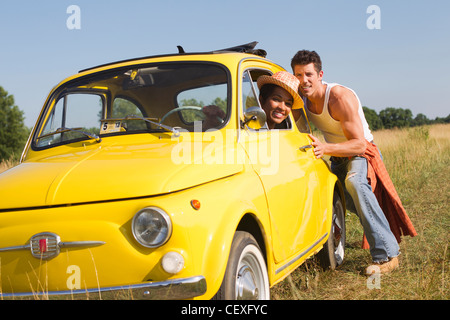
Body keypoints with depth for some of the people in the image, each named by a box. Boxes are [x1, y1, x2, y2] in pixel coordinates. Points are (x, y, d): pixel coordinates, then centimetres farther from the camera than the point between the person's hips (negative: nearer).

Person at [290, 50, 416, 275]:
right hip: (338, 158, 8)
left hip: (362, 154, -8)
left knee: (354, 182, -37)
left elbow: (359, 144, -32)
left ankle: (386, 254, -35)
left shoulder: (340, 98, -29)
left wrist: (325, 148, -48)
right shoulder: (302, 98, -9)